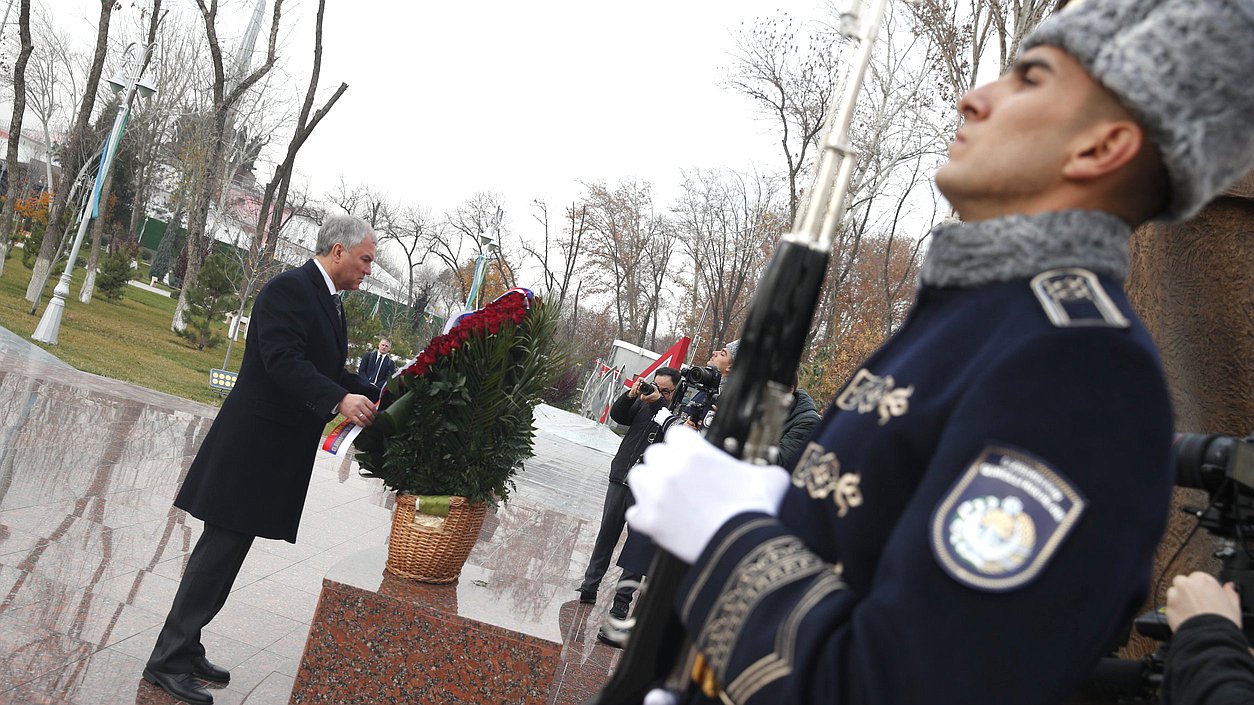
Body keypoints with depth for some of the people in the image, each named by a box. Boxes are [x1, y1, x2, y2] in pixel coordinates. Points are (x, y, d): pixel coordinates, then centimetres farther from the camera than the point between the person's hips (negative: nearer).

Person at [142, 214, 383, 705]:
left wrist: (379, 399, 6)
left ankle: (184, 649, 25)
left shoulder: (329, 302, 15)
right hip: (254, 443, -10)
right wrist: (339, 400, -34)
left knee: (227, 550, 15)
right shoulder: (288, 289, -15)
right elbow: (283, 360, -26)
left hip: (279, 453, 10)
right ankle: (168, 662, 6)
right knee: (221, 549, -4)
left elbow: (331, 372, 17)